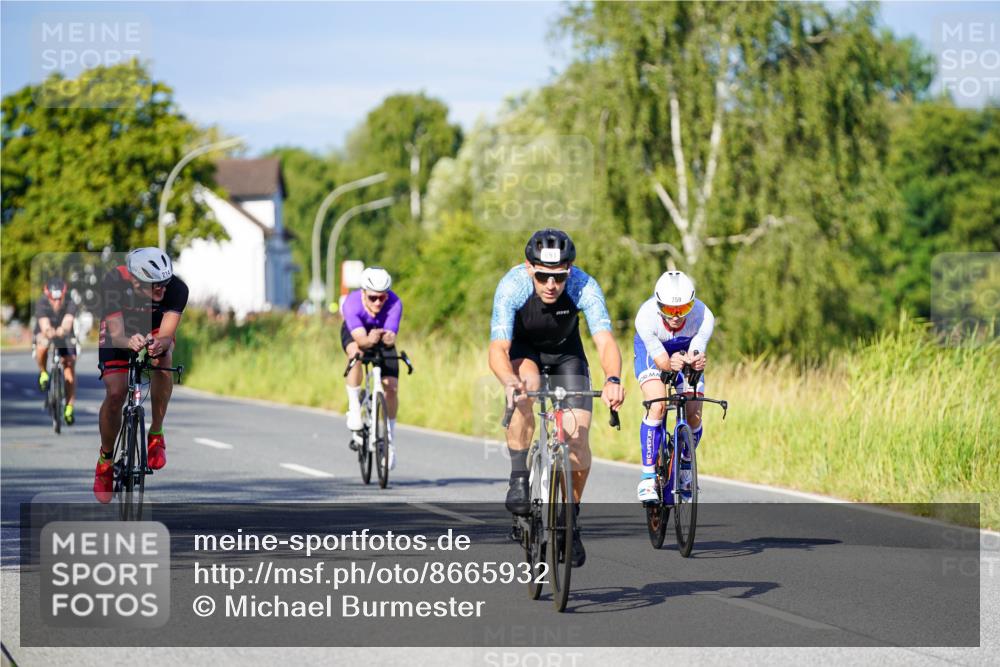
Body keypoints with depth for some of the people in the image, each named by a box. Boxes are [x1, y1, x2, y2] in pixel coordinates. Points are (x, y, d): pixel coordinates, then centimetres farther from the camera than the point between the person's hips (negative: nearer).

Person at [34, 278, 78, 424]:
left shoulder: (70, 304, -31)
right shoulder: (42, 304, -33)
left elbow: (68, 322, -50)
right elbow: (44, 325, -48)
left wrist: (63, 330, -73)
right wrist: (49, 332, -72)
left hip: (65, 336, 1)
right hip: (45, 334, -1)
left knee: (70, 367, -10)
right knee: (42, 346, -36)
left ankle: (69, 408, -2)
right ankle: (43, 373, -8)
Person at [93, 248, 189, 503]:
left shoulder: (176, 289, -32)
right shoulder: (114, 283, -35)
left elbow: (166, 336, -35)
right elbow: (116, 334, -37)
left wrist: (158, 345, -59)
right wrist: (129, 342, -60)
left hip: (154, 332, 1)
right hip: (120, 332, -1)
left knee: (163, 359, -34)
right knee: (115, 393, -19)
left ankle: (156, 434, -19)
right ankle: (105, 458, 7)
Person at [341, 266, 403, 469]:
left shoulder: (394, 303, -35)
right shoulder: (352, 303, -38)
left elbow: (391, 336, -41)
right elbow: (360, 338, -46)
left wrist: (388, 339, -65)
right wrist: (369, 340, -69)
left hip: (382, 333, 1)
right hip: (354, 332, -1)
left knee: (391, 388, -9)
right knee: (356, 354, -37)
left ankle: (390, 440, 10)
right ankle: (354, 407, -19)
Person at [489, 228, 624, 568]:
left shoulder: (584, 287, -33)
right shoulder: (512, 286, -34)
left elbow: (605, 341, -41)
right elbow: (498, 349, -40)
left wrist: (612, 379, -62)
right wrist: (510, 381, -61)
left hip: (566, 353, 1)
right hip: (523, 349, -1)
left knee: (578, 437, -12)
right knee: (526, 389, -36)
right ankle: (519, 479, -20)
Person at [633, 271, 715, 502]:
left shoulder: (703, 317, -35)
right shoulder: (646, 316, -38)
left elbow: (696, 353, -31)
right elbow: (661, 360, -33)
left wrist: (695, 362, -55)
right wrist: (671, 364, -57)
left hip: (686, 349, 2)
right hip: (651, 350, -2)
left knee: (694, 417, -10)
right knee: (657, 406, -26)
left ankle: (684, 468, 20)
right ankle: (648, 476, -16)